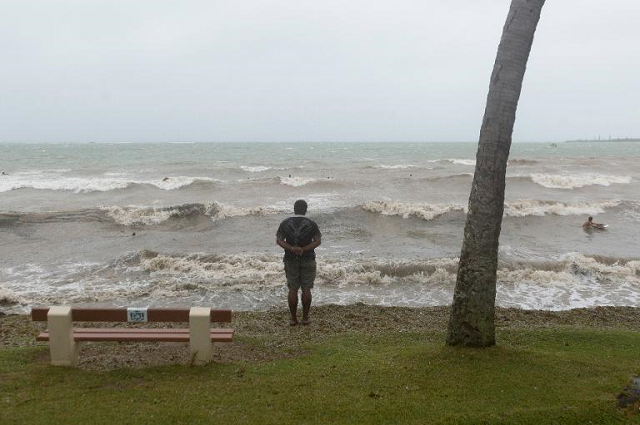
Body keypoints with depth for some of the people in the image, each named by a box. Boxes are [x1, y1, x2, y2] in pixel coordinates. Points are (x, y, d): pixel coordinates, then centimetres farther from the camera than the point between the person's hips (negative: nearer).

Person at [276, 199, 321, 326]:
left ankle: (293, 319, 11)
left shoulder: (285, 223, -2)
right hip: (308, 260, -1)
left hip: (291, 260, 1)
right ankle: (305, 318, 12)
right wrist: (304, 249, -18)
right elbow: (318, 241, -11)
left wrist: (292, 248, -20)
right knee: (306, 289, 8)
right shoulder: (312, 224, -5)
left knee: (293, 290, 8)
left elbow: (278, 240, -9)